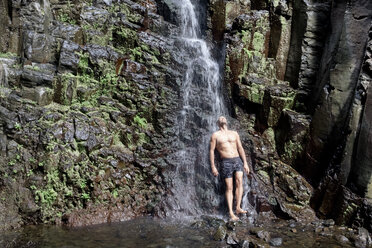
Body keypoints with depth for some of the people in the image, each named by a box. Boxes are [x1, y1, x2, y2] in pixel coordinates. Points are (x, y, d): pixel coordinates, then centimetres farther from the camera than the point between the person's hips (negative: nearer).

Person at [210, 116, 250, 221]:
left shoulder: (234, 133, 16)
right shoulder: (215, 135, 7)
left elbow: (240, 148, 16)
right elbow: (211, 150, 4)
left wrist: (245, 163, 9)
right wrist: (213, 166, -3)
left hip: (237, 160, 3)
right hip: (226, 162, -3)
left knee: (239, 181, -18)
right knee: (229, 187, -6)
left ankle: (238, 207, -15)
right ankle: (231, 213, -4)